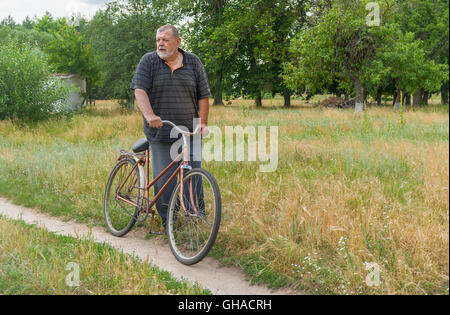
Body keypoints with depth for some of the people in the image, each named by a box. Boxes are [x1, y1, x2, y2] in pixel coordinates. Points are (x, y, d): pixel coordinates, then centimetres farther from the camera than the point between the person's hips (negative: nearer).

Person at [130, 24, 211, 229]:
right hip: (161, 133, -1)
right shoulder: (148, 61, 4)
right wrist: (149, 115, -25)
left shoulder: (193, 62, 9)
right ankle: (167, 220, 11)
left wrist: (202, 123, -1)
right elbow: (140, 90, -8)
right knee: (165, 177, 0)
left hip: (190, 133, 1)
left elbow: (203, 96, 10)